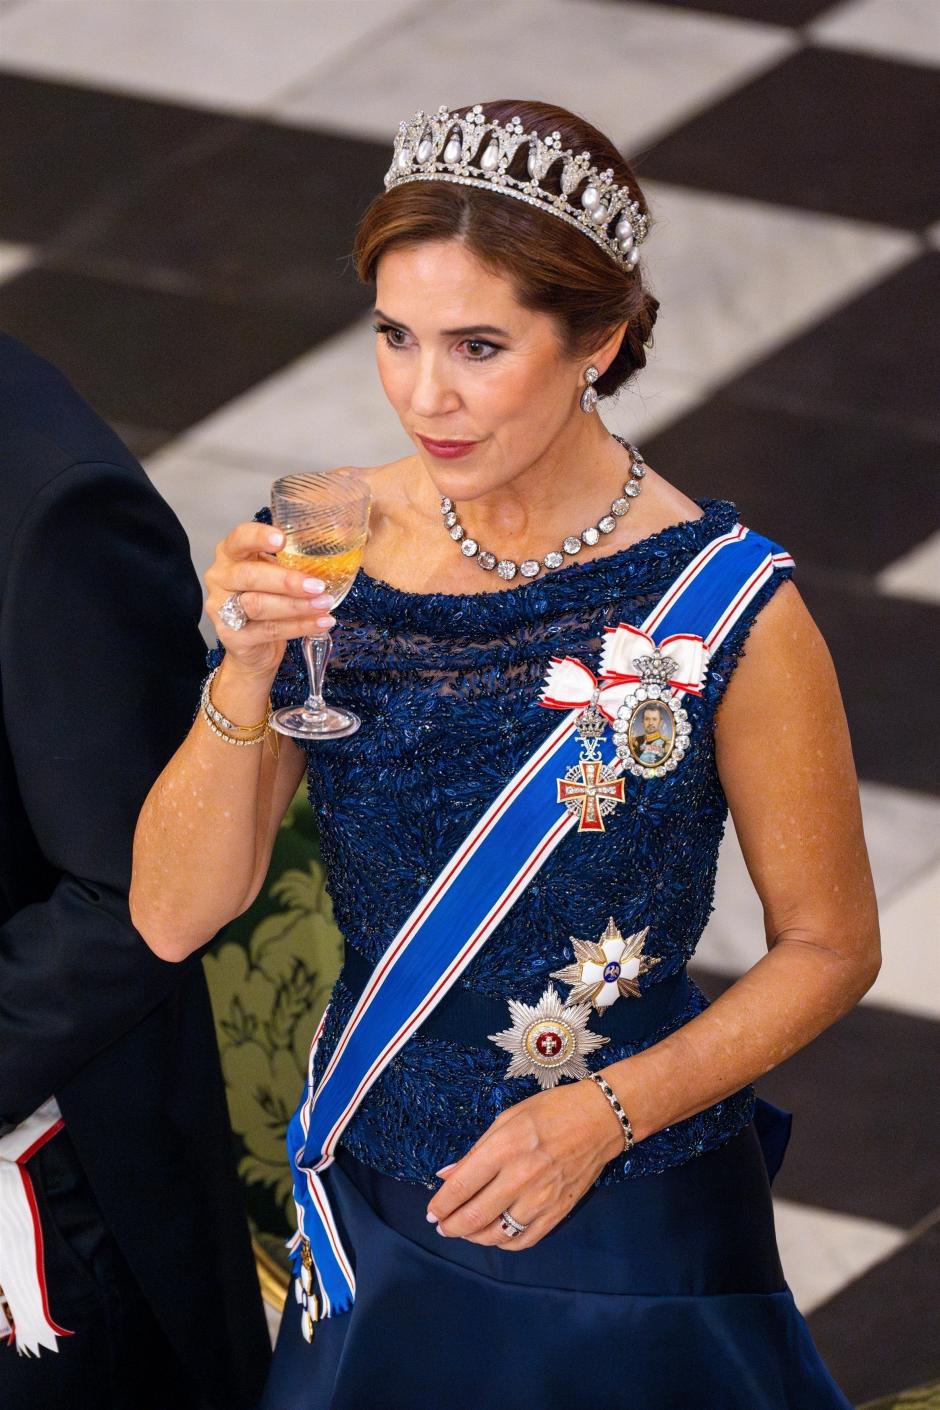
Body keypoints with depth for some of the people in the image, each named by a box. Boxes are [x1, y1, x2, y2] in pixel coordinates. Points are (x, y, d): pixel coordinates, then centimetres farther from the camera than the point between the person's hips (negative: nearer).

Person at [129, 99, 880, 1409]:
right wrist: (247, 675, -25)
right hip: (367, 1203, 3)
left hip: (631, 1230, -3)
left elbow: (829, 947, -7)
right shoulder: (330, 546, -9)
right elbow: (173, 916, -10)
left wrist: (604, 1114, -18)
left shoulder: (726, 609, -19)